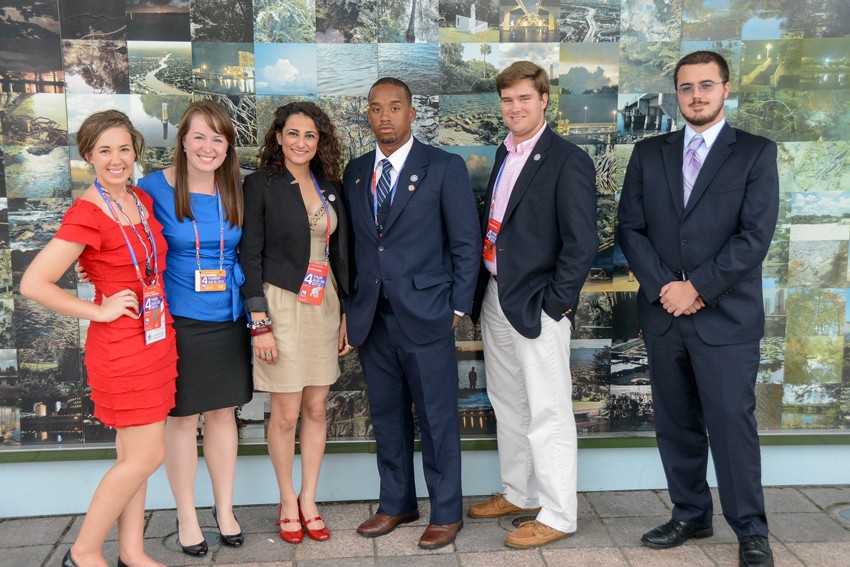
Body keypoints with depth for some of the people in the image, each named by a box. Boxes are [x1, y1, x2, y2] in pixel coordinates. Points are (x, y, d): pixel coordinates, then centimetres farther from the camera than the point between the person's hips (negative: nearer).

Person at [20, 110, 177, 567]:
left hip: (155, 339, 7)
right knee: (146, 455, -2)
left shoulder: (143, 201, 7)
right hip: (121, 346, -7)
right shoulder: (87, 214, -16)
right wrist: (99, 311, -15)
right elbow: (33, 284, -19)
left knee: (133, 453, 14)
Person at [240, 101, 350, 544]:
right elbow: (250, 256, -8)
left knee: (317, 408, 10)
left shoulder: (330, 187, 9)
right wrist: (259, 323, -13)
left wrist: (345, 313, 9)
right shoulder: (261, 185, -5)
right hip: (281, 306, -5)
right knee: (286, 413, 3)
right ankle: (288, 502, 22)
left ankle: (309, 500, 25)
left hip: (325, 307, 5)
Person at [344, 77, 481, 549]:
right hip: (371, 317, 5)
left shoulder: (445, 168, -2)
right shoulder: (355, 172, 12)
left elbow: (466, 243, -2)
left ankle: (446, 513, 20)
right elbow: (351, 243, 13)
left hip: (425, 315, -4)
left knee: (437, 419, 4)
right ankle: (396, 504, 31)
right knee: (386, 416, 14)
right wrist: (351, 306, 7)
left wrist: (457, 308, -5)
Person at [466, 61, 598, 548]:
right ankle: (518, 494, 34)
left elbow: (582, 243, -16)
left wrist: (555, 304, -16)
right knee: (507, 405, 18)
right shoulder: (506, 154, 13)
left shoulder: (567, 161, -12)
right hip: (495, 298, 8)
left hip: (538, 305, -8)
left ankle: (557, 515, 15)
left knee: (547, 413, 1)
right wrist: (482, 290, 9)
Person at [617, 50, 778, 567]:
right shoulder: (649, 154, 10)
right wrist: (662, 287, -9)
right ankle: (691, 515, 27)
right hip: (663, 313, 4)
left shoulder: (756, 152, 0)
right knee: (676, 423, 11)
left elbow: (755, 236, -8)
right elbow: (631, 228, 4)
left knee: (732, 422, -1)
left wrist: (699, 288, -13)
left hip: (727, 316, -3)